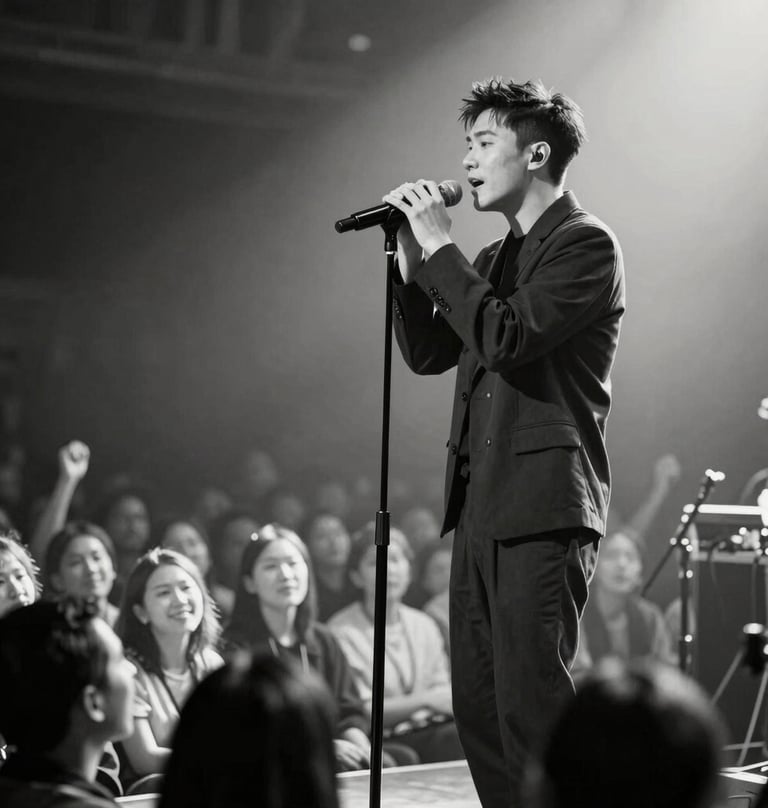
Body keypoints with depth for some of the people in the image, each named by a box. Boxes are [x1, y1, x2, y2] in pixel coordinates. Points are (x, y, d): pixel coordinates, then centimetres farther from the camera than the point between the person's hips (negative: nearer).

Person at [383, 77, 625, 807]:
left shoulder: (585, 243, -6)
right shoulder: (495, 258, 21)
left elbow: (507, 337, -19)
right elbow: (427, 354, 18)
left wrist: (440, 247, -11)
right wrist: (409, 259, 6)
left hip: (542, 506, -9)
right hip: (480, 502, 9)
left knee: (532, 703, -10)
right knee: (479, 708, 9)